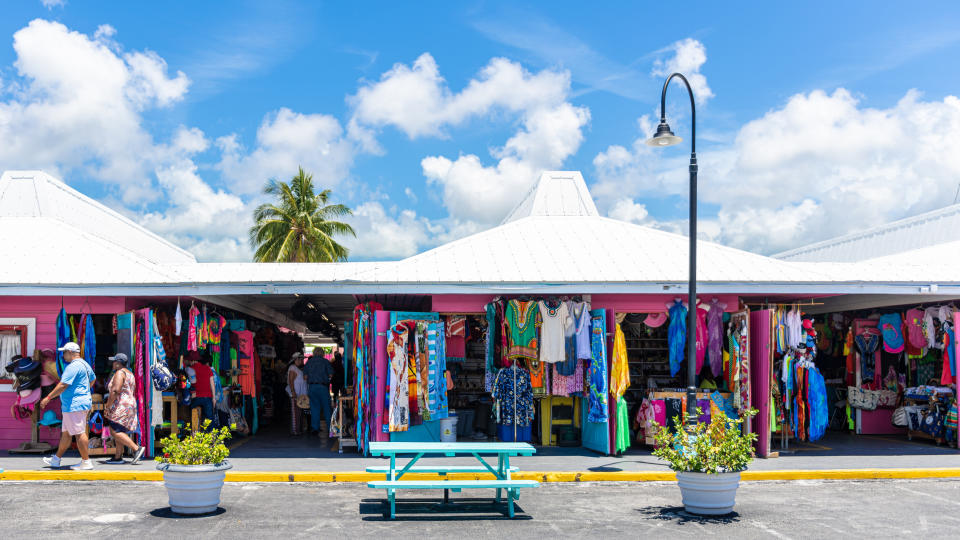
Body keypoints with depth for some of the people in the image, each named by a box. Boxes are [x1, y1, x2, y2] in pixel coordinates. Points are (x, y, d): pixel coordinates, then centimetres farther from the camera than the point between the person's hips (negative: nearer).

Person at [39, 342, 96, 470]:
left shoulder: (73, 366, -17)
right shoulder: (84, 364, 16)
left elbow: (63, 385, -22)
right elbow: (93, 379, 31)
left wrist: (48, 398, -17)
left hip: (74, 405, -11)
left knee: (79, 433, -7)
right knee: (65, 433, 18)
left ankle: (86, 462, -4)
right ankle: (56, 459, 27)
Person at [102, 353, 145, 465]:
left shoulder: (119, 373, -12)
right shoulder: (129, 374, 19)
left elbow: (115, 391, -22)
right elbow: (132, 393, 23)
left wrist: (107, 406, -19)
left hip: (121, 406, -10)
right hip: (130, 405, 10)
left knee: (115, 432, -13)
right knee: (118, 432, 10)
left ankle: (137, 448, -17)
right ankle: (117, 457, 8)